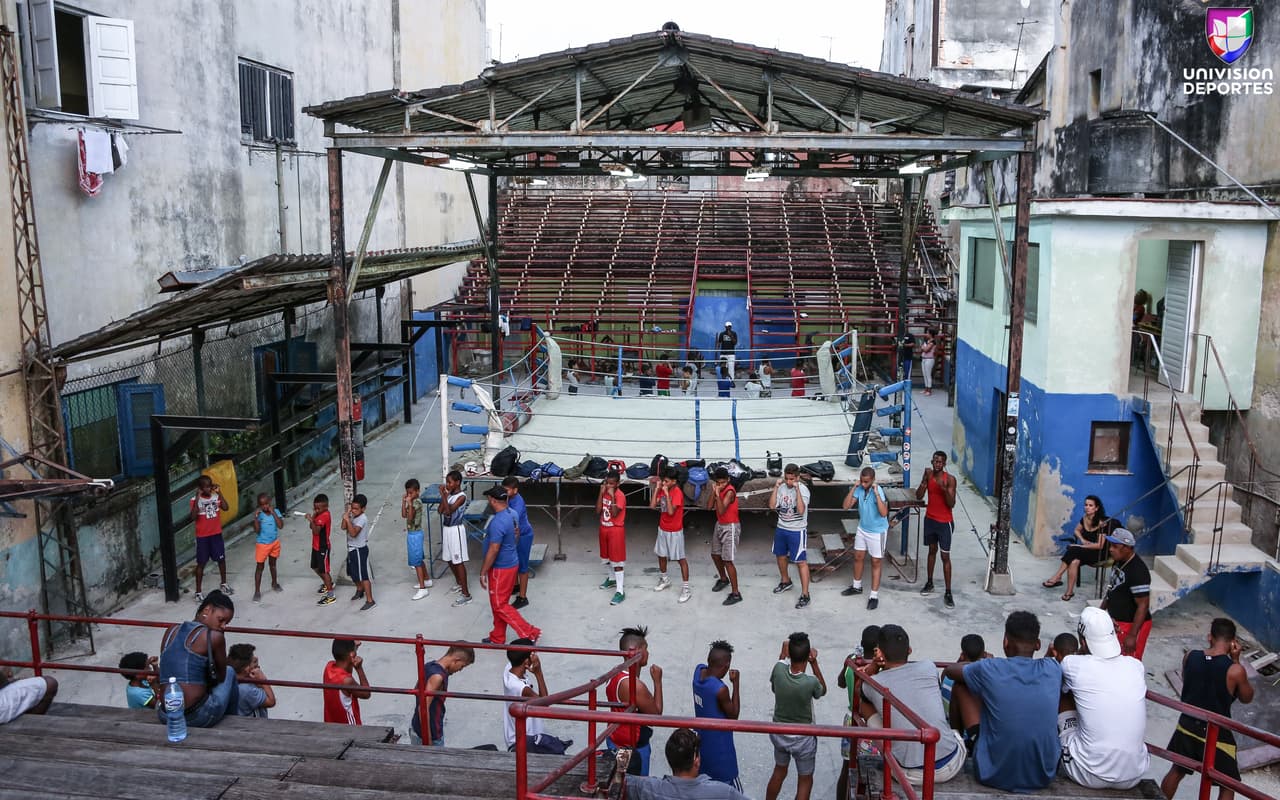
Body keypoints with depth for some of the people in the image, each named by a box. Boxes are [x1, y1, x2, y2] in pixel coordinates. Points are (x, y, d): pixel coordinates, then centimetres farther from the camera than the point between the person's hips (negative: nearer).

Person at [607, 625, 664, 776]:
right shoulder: (635, 685, -29)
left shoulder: (614, 676, 0)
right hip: (633, 748, -9)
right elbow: (656, 714, -17)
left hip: (615, 741, 9)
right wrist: (657, 681, -12)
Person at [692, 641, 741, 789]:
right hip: (719, 746, -7)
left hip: (702, 739, 8)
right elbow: (733, 715, -16)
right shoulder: (721, 689, -33)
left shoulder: (699, 670, -13)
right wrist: (735, 683, -16)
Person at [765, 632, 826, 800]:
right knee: (805, 781, 16)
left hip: (779, 733, 4)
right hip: (803, 738, -4)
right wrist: (814, 662, -13)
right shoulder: (811, 682, -30)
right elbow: (823, 690, -3)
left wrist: (783, 653, 4)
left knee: (779, 771, 27)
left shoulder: (779, 669, -22)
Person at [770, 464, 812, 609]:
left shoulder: (803, 489, -19)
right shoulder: (781, 488, -3)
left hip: (797, 531, -6)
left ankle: (805, 594, 2)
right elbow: (772, 506, -8)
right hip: (781, 529, 6)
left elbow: (801, 510, -30)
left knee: (801, 562, -4)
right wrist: (775, 487, -15)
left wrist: (797, 489, -33)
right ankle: (785, 581, 46)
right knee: (780, 556, 22)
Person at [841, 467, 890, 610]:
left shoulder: (878, 491, -26)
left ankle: (874, 596, 11)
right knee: (858, 557, 18)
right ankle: (857, 586, 38)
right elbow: (845, 507, -13)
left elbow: (884, 513, -37)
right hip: (862, 529, 6)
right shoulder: (859, 489, -10)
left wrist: (876, 493, -39)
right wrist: (853, 488, -19)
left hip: (877, 532, -6)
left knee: (875, 563, 3)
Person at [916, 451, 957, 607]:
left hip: (945, 522, -5)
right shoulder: (928, 475, -2)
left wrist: (945, 489, -35)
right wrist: (924, 480, -18)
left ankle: (948, 593, 3)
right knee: (932, 550, 20)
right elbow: (918, 497, -5)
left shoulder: (950, 479, -16)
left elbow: (952, 504, -19)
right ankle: (929, 582, 34)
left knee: (945, 556, -2)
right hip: (930, 519, 5)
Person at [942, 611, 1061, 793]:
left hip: (995, 775, -2)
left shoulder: (988, 670, -12)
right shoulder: (1053, 669, -3)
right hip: (1044, 776, 3)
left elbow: (949, 670, 11)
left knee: (961, 685, 10)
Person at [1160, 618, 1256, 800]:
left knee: (1177, 771, 25)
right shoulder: (1235, 670, -22)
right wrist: (1236, 660, -7)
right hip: (1217, 735, -4)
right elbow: (1247, 698, -2)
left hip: (1188, 727, 4)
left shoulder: (1190, 657, -10)